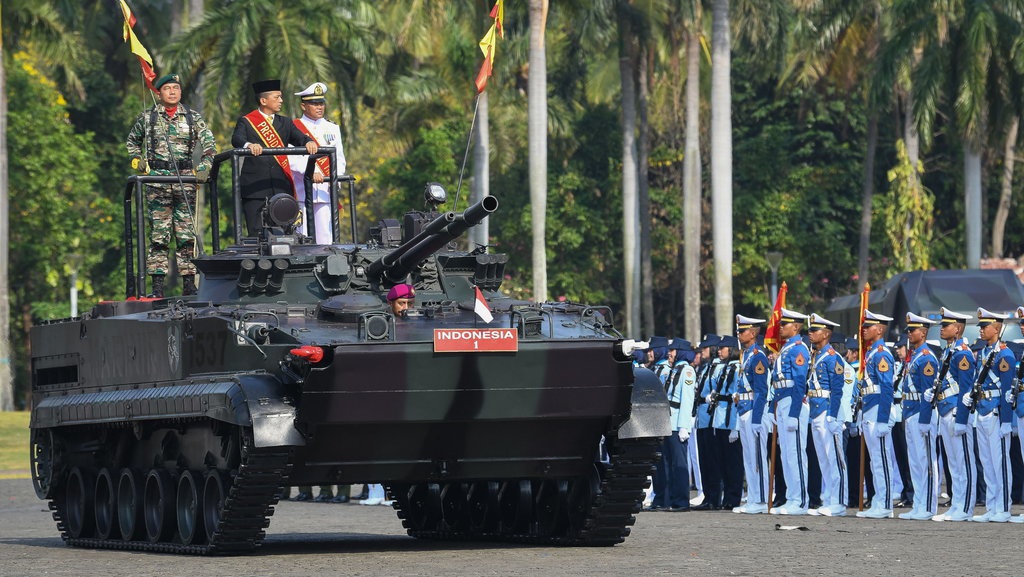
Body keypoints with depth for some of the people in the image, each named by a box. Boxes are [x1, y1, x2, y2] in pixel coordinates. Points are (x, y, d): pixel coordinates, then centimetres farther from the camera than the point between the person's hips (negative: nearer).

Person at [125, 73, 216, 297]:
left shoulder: (193, 118, 7)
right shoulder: (147, 118, 8)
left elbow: (209, 144, 1)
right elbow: (131, 141, 23)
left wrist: (204, 166, -14)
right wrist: (137, 160, 6)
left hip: (185, 180, 1)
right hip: (157, 181, -1)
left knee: (186, 234, 1)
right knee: (159, 234, -3)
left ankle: (189, 284, 4)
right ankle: (157, 285, -3)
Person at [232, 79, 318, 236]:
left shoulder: (285, 123, 19)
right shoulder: (246, 122, 6)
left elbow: (300, 138, 5)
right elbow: (237, 139, -13)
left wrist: (309, 142, -20)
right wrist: (249, 145, -36)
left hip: (281, 187, 4)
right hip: (255, 187, -4)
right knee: (257, 233, -7)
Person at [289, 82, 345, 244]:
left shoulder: (332, 129, 18)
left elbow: (339, 158, 16)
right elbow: (292, 159, -9)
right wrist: (311, 173, -24)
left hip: (327, 192, 4)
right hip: (301, 192, -4)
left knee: (326, 238, -1)